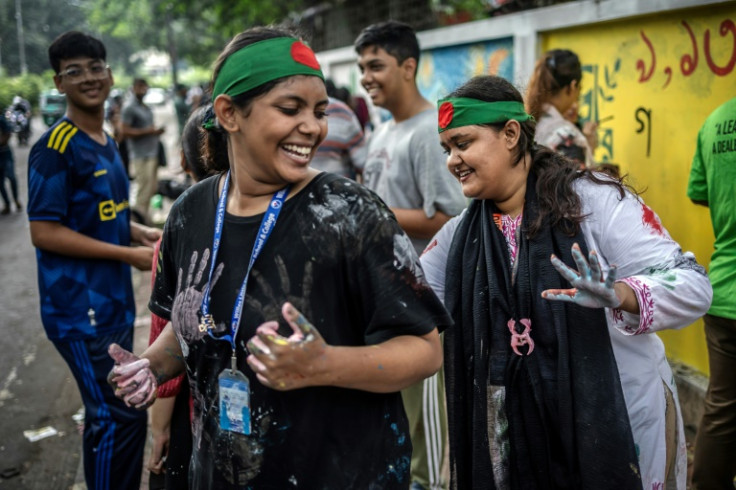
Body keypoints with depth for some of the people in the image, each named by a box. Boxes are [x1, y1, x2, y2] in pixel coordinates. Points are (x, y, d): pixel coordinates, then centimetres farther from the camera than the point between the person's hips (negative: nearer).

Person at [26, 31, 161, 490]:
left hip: (114, 301, 9)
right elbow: (45, 232, -19)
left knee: (111, 414, 18)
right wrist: (130, 255, -18)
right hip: (80, 308, -9)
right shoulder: (55, 147, -15)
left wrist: (141, 232, 4)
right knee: (121, 417, -5)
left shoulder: (106, 142, 11)